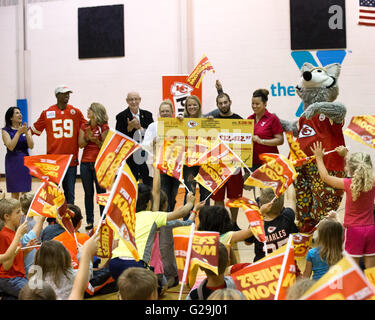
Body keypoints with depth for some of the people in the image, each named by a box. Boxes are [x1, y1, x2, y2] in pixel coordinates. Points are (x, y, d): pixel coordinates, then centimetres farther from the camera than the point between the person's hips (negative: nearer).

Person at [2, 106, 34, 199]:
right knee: (15, 192, -1)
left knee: (25, 191, 3)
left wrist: (26, 132, -15)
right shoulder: (6, 130, -3)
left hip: (25, 160, 3)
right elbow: (10, 147, -16)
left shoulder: (25, 128, 7)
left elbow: (31, 146, -2)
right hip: (13, 161, -3)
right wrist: (19, 132, -19)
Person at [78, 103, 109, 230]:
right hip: (85, 162, 4)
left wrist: (96, 140, -20)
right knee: (88, 193, 7)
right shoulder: (84, 126, 10)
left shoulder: (104, 127, -2)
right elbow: (80, 144, 3)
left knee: (101, 192, 0)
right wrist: (88, 138, -14)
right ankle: (89, 221, 13)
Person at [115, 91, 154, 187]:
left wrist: (140, 127, -14)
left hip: (146, 156, 3)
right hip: (130, 159, -3)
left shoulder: (147, 115, 8)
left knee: (150, 186, 9)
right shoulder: (121, 116, -1)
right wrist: (129, 127, -20)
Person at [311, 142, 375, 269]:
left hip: (353, 230, -4)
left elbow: (325, 177, 0)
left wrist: (319, 158, 14)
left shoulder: (349, 184, -15)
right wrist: (346, 155, 29)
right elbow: (362, 169, 20)